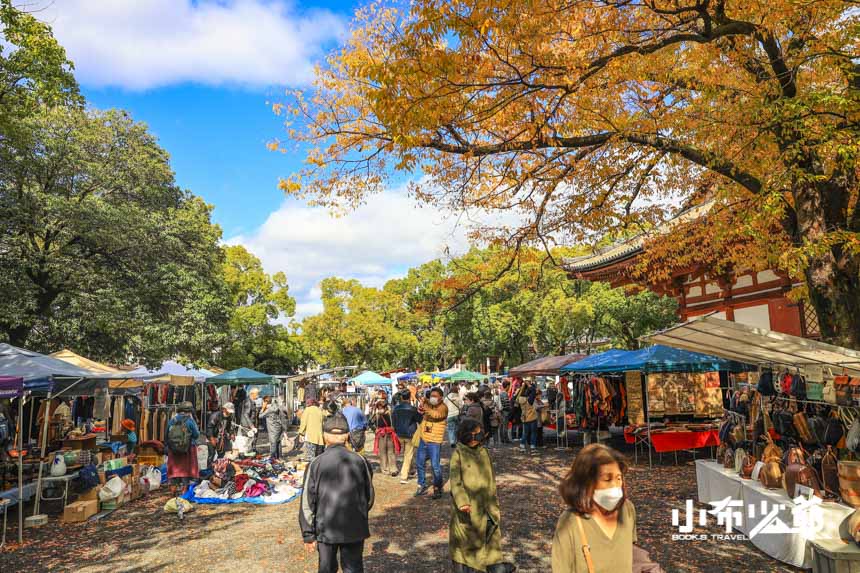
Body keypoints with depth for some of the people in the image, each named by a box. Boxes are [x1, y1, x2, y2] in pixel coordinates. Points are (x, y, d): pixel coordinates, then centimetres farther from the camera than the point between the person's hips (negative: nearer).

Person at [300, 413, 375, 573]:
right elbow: (369, 496, 3)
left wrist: (308, 534, 3)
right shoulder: (360, 461, -7)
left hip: (325, 529, 0)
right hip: (355, 529, 1)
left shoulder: (316, 464, -10)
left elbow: (307, 503, -7)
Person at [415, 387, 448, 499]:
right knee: (420, 463, 15)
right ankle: (422, 485, 31)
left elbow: (437, 415, -31)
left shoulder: (443, 407, -13)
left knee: (435, 466, -5)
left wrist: (427, 410, -46)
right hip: (423, 439, 6)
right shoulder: (427, 403, 6)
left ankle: (437, 489, 11)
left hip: (434, 442, -6)